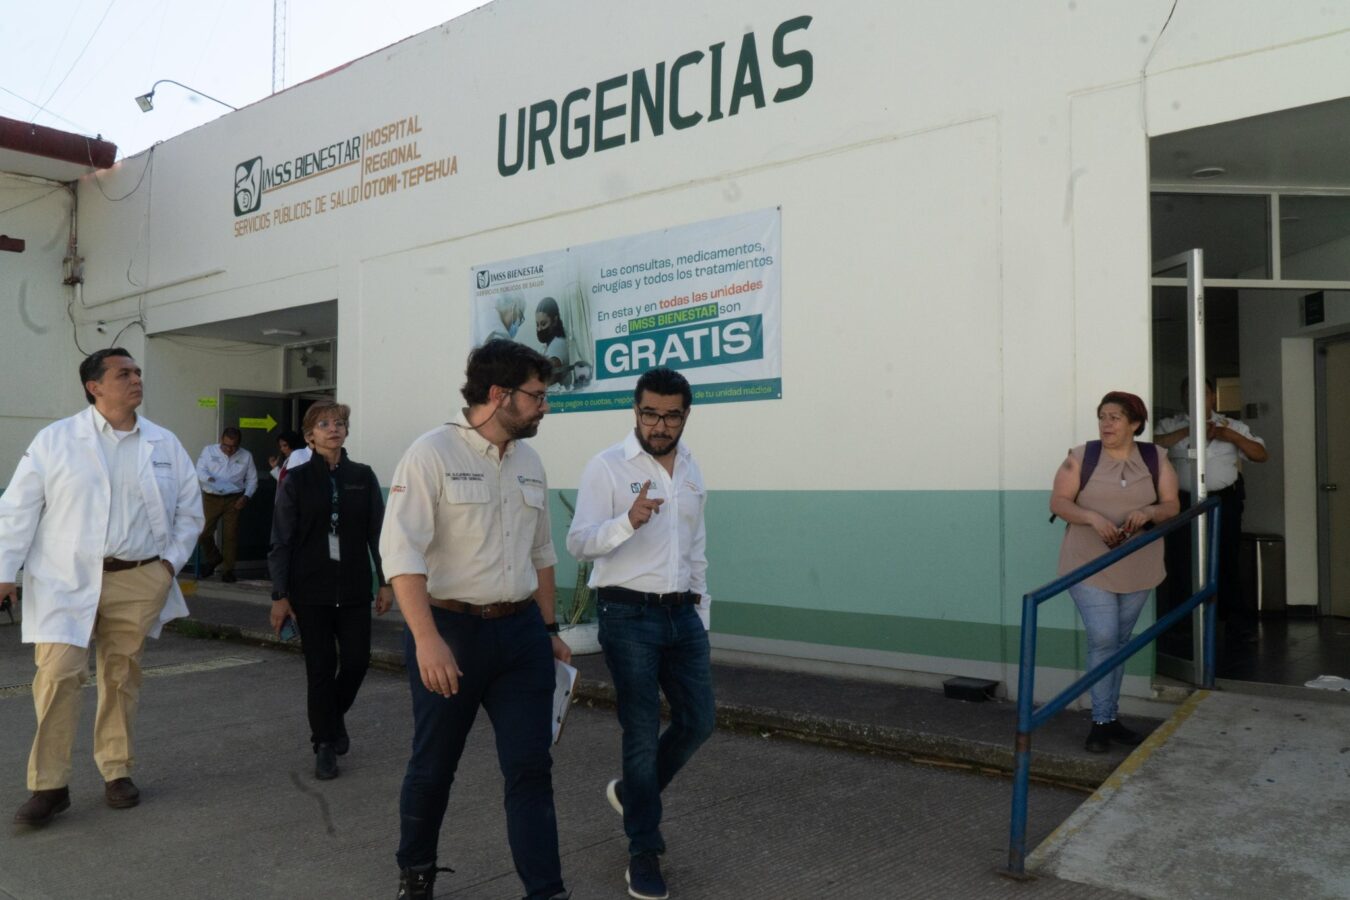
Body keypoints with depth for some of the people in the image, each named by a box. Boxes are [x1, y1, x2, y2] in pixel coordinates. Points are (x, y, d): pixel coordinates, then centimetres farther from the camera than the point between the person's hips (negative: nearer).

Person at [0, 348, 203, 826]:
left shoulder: (165, 444, 6)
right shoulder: (55, 440, -1)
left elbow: (189, 509, 13)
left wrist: (170, 561, 5)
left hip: (137, 581, 2)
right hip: (66, 580, -2)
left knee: (122, 677, 10)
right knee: (58, 675, -9)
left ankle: (117, 770, 24)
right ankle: (48, 785, 6)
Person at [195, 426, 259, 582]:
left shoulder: (246, 456, 7)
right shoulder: (209, 451, 4)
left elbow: (252, 480, 10)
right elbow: (199, 471, -4)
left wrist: (246, 496, -6)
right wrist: (209, 478, -26)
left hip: (234, 500, 0)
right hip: (211, 498, 0)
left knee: (231, 535, -1)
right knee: (204, 532, -3)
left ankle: (227, 569, 11)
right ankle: (213, 558, 26)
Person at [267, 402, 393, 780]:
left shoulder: (363, 477, 4)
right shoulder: (296, 480, -1)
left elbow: (377, 533, 5)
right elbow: (281, 541, -1)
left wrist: (385, 582, 2)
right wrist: (279, 595, -5)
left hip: (354, 588, 2)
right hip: (311, 589, -2)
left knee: (357, 660, 1)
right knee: (321, 667, 3)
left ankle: (335, 716, 32)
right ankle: (325, 745, 19)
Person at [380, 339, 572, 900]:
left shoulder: (529, 462, 9)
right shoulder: (432, 454, -11)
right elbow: (402, 552, -18)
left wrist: (549, 630, 17)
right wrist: (427, 638, -26)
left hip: (521, 633, 5)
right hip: (451, 631, -4)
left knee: (531, 768, 4)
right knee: (433, 766, 13)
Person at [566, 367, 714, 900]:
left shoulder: (692, 471, 10)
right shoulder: (607, 467, -9)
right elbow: (578, 543, -17)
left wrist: (702, 614, 18)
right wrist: (628, 520, -34)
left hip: (682, 615, 6)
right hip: (628, 616, -6)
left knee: (699, 720, 9)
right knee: (643, 731, -1)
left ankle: (631, 792, 35)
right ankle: (644, 852, 16)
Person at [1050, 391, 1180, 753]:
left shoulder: (1155, 459, 2)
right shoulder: (1080, 457, -5)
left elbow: (1171, 506, 2)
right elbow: (1058, 501, -8)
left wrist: (1147, 512, -20)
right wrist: (1093, 517, -24)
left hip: (1138, 569, 3)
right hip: (1090, 567, -3)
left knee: (1120, 641, 12)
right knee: (1102, 639, -9)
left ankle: (1110, 717, 23)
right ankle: (1101, 722, 1)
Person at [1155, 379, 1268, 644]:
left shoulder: (1231, 426, 12)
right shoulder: (1171, 426, 6)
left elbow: (1262, 455, 8)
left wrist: (1233, 437, -7)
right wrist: (1188, 430, -17)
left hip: (1225, 503, 1)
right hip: (1184, 504, -1)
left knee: (1228, 564, 4)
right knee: (1182, 566, 2)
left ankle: (1240, 627, 16)